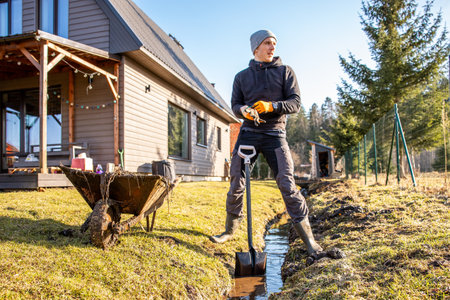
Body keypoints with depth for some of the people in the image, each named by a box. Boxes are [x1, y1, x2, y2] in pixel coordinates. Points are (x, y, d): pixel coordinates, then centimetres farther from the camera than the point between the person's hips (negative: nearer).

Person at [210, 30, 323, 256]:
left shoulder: (285, 72, 9)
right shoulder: (242, 76, 14)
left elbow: (295, 103, -1)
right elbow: (235, 104, 9)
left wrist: (271, 106, -20)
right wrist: (244, 110, -15)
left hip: (275, 134, -2)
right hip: (248, 133, 2)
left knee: (287, 184, -11)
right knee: (236, 182, 0)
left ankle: (308, 238, -2)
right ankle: (230, 229, 18)